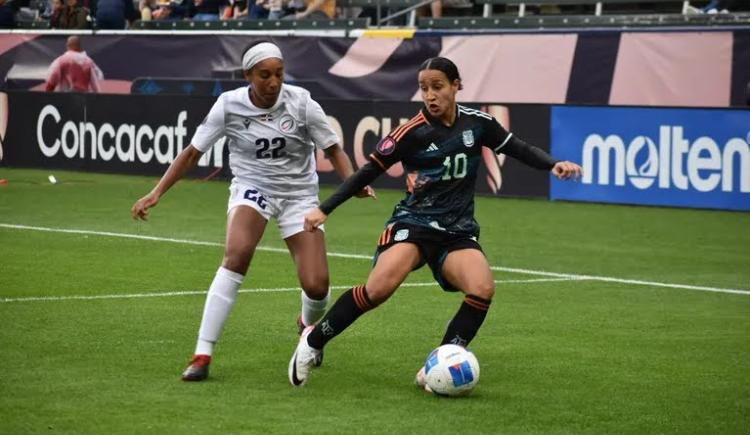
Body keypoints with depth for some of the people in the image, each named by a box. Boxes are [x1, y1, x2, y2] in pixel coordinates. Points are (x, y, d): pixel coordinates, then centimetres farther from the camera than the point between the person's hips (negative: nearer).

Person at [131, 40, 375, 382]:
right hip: (252, 187, -1)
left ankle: (309, 325, 31)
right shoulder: (229, 105, -13)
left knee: (316, 285, -12)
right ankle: (202, 355, -28)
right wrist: (156, 193, -10)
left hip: (299, 194, 1)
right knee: (238, 252, -32)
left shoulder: (301, 103, -14)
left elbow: (333, 150, -3)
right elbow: (192, 153, -4)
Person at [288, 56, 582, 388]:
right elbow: (370, 170, -2)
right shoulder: (412, 132, -8)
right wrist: (325, 209, -4)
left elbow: (519, 149, 14)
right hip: (413, 223, -3)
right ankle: (313, 340, -7)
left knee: (482, 290, -25)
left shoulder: (477, 123, 1)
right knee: (379, 288, -29)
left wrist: (554, 165, -3)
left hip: (458, 231, 3)